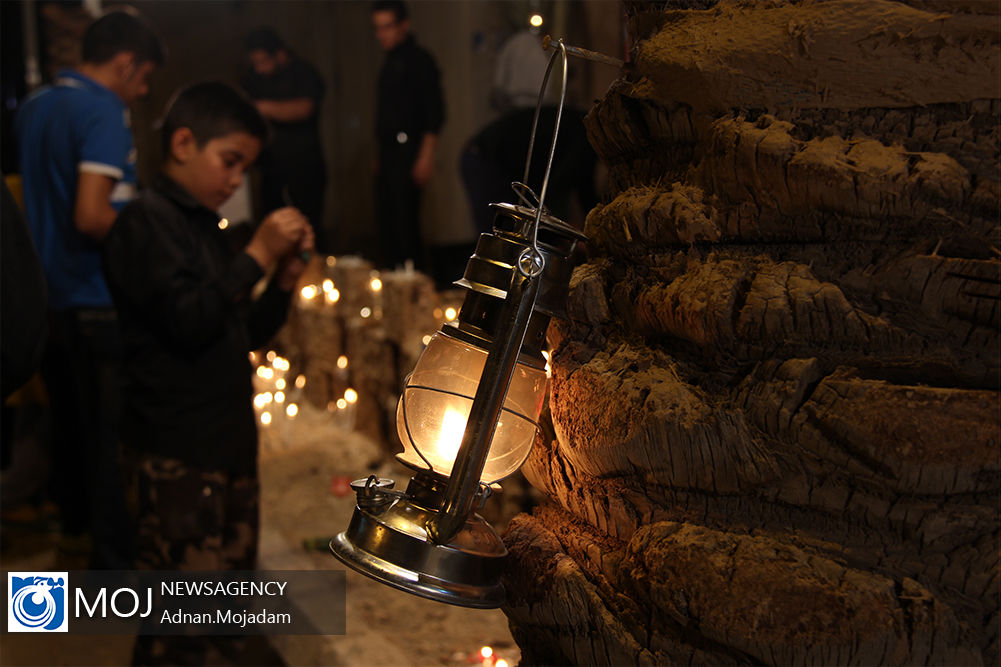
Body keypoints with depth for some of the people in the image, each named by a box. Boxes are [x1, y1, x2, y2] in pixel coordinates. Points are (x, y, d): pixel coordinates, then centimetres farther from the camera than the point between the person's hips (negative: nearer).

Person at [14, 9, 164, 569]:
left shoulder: (34, 109, 9)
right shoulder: (105, 113, -17)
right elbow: (92, 217, -26)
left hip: (46, 290, 8)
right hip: (97, 301, -8)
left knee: (69, 413, 24)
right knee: (113, 432, 2)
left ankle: (75, 515, 42)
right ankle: (117, 553, 9)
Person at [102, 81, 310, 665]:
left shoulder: (206, 227, 17)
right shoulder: (147, 221, -10)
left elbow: (244, 335, 19)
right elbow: (188, 321, -23)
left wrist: (284, 281, 5)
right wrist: (256, 255, -19)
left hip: (230, 439, 10)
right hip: (178, 455, -9)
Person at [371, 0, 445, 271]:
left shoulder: (418, 60, -7)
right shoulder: (390, 63, 19)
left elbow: (434, 111, -14)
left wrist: (426, 156, -20)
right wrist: (380, 155, 19)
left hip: (407, 151, -9)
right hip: (389, 154, 9)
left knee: (405, 221, -11)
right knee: (386, 219, 10)